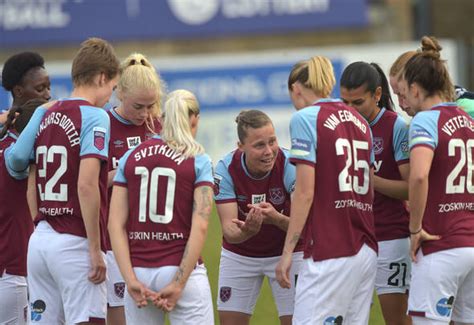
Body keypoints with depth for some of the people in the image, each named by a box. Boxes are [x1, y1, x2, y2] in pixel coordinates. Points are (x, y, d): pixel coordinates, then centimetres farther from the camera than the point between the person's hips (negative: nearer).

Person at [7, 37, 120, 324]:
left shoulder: (45, 116, 11)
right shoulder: (94, 117, -9)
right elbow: (86, 185, -18)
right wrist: (95, 249, -15)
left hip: (39, 241, 7)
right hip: (74, 243, -7)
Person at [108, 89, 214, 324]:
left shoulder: (129, 159, 9)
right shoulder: (198, 162, -1)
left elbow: (116, 224, 1)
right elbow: (199, 227, -10)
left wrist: (131, 279, -5)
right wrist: (178, 284, -11)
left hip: (139, 272, 3)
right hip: (180, 271, -3)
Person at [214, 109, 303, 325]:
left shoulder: (290, 165, -27)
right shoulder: (226, 169, -22)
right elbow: (229, 230, -26)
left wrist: (277, 218, -49)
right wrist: (246, 230, -49)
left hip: (287, 252, -1)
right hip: (239, 256, 1)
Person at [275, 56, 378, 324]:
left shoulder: (306, 118, -5)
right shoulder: (359, 121, 16)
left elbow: (305, 193, -10)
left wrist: (287, 251, -8)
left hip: (330, 252, -8)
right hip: (367, 250, 8)